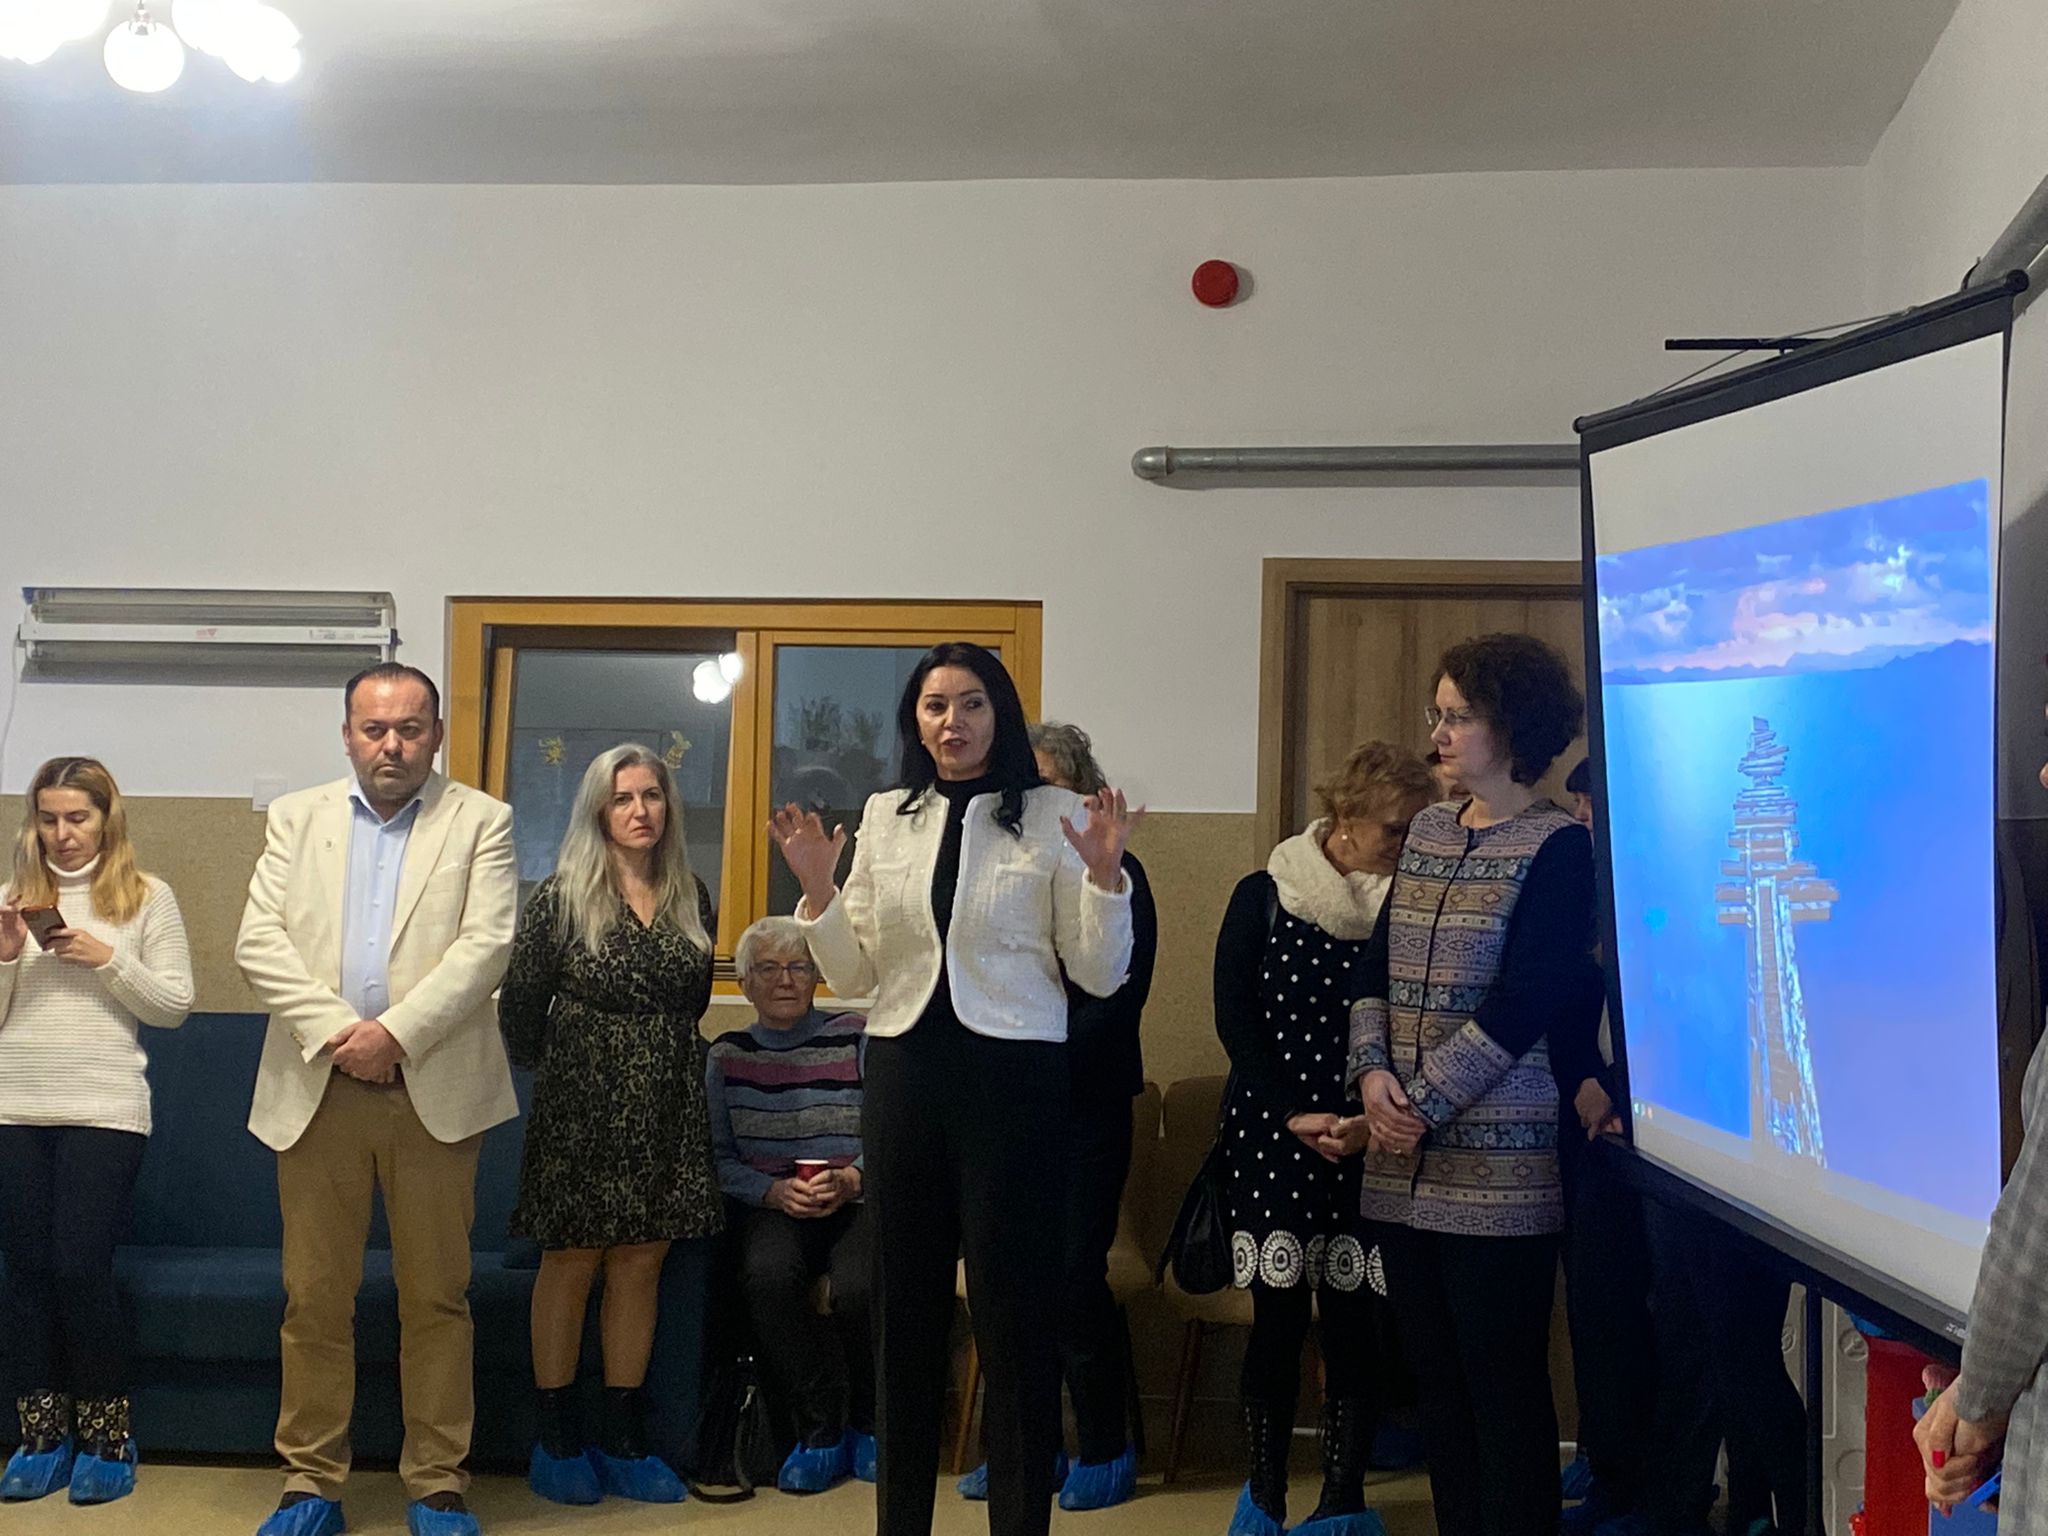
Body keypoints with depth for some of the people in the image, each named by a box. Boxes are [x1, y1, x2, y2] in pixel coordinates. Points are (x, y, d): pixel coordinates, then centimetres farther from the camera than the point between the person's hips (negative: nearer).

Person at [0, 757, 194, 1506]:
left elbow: (175, 1006, 1)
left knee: (81, 1268, -7)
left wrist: (107, 959, -11)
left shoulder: (148, 896, 4)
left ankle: (108, 1436, 8)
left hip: (104, 1110, -3)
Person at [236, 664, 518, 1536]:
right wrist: (333, 1031, -11)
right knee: (315, 1297, 5)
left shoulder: (480, 823, 6)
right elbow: (259, 941, 2)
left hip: (434, 1090, -2)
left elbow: (486, 945, -6)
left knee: (436, 1297, 3)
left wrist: (395, 1033, -15)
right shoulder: (296, 818, 12)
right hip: (317, 1087, 2)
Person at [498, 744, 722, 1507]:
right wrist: (548, 1073, 5)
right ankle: (556, 1439, 10)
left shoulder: (691, 899, 7)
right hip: (583, 1107, -4)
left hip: (666, 1108, 4)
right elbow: (520, 1004, -2)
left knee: (641, 1265, 6)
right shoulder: (561, 898, -5)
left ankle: (623, 1437, 14)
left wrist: (661, 1057, 12)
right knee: (571, 1263, 2)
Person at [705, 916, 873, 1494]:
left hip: (857, 1201, -1)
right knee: (769, 1276, -33)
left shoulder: (855, 1039, 5)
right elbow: (719, 1156, 4)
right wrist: (773, 1190, -13)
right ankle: (822, 1430, -14)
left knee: (858, 1288, -32)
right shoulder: (726, 1056, 12)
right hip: (771, 1206, 1)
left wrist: (851, 1178, -19)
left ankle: (868, 1424, -1)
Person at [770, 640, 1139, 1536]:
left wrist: (1103, 874, -16)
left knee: (1015, 1307, 2)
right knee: (906, 1302, 11)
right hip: (904, 1073, 4)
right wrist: (818, 890, -5)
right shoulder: (885, 818, 8)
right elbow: (854, 976, 9)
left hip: (1013, 1077, -3)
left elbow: (1100, 976, -3)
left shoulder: (1053, 818, -1)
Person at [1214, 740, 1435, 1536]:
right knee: (1278, 1315, 2)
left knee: (1353, 1319, 0)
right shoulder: (1263, 897, 0)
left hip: (1368, 1139, 1)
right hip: (1273, 1135, -1)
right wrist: (1293, 1114, -11)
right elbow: (1234, 1017, -2)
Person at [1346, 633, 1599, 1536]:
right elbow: (1376, 966, 12)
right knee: (1435, 1375, 11)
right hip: (1405, 1165, 7)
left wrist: (1426, 1102, -13)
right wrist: (1373, 1072, -5)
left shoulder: (1557, 847, -7)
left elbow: (1525, 1004, -14)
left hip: (1497, 1163, -6)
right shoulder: (1426, 832, 13)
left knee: (1504, 1385, -2)